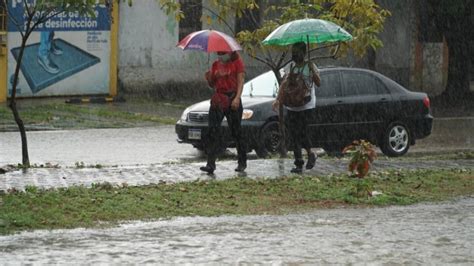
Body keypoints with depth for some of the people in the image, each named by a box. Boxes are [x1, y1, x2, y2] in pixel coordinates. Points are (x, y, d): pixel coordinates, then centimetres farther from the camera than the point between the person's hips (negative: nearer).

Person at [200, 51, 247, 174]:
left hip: (232, 100, -4)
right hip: (217, 100, 4)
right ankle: (211, 164, -12)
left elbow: (240, 81, -5)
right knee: (213, 132, -8)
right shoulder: (216, 64, 13)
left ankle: (242, 163, 17)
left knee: (236, 132, 4)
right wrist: (209, 78, -5)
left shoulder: (237, 62, 1)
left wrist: (237, 97, -18)